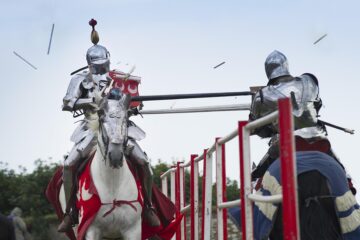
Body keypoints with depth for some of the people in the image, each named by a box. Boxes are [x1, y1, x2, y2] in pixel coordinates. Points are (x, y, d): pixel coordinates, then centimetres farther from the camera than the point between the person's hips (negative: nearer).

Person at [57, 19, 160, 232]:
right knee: (69, 164, -18)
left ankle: (148, 207, 2)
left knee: (144, 162, -16)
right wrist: (87, 101, -21)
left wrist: (133, 106, -12)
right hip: (93, 129, 0)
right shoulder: (81, 80, 4)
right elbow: (66, 103, -6)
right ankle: (70, 212, -5)